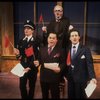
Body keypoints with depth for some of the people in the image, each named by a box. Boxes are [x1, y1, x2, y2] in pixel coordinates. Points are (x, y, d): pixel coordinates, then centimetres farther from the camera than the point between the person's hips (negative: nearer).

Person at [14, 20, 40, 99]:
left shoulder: (36, 42, -12)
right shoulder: (21, 41, 7)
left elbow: (37, 57, -16)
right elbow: (19, 56, 8)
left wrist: (30, 67, -20)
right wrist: (18, 54, -14)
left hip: (32, 68, -4)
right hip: (22, 66, 4)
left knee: (31, 86, 11)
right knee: (22, 86, 6)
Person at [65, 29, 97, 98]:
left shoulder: (85, 49, -7)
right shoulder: (68, 49, 4)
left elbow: (89, 64, -13)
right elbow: (67, 63, 9)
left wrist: (92, 77, -24)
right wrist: (65, 75, 4)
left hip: (81, 79, -3)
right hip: (70, 78, 4)